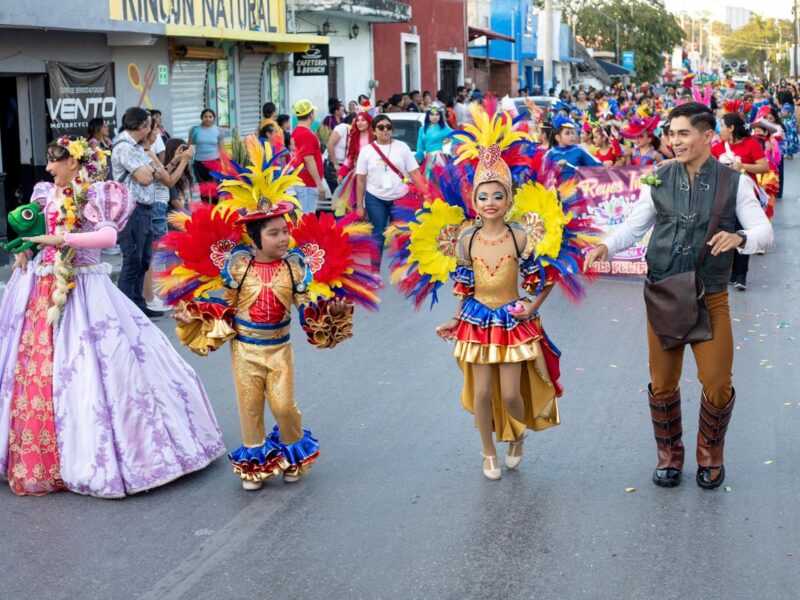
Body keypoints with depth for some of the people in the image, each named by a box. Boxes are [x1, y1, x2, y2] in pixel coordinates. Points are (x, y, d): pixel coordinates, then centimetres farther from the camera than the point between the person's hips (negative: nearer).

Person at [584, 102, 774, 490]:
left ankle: (710, 457, 27)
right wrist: (606, 246, -17)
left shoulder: (734, 182, -1)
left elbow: (764, 231, -4)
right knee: (662, 384, 9)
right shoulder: (659, 180, 2)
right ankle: (669, 456, 30)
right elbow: (634, 226, 3)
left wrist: (739, 238, -26)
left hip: (711, 300, -1)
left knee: (718, 385, 0)